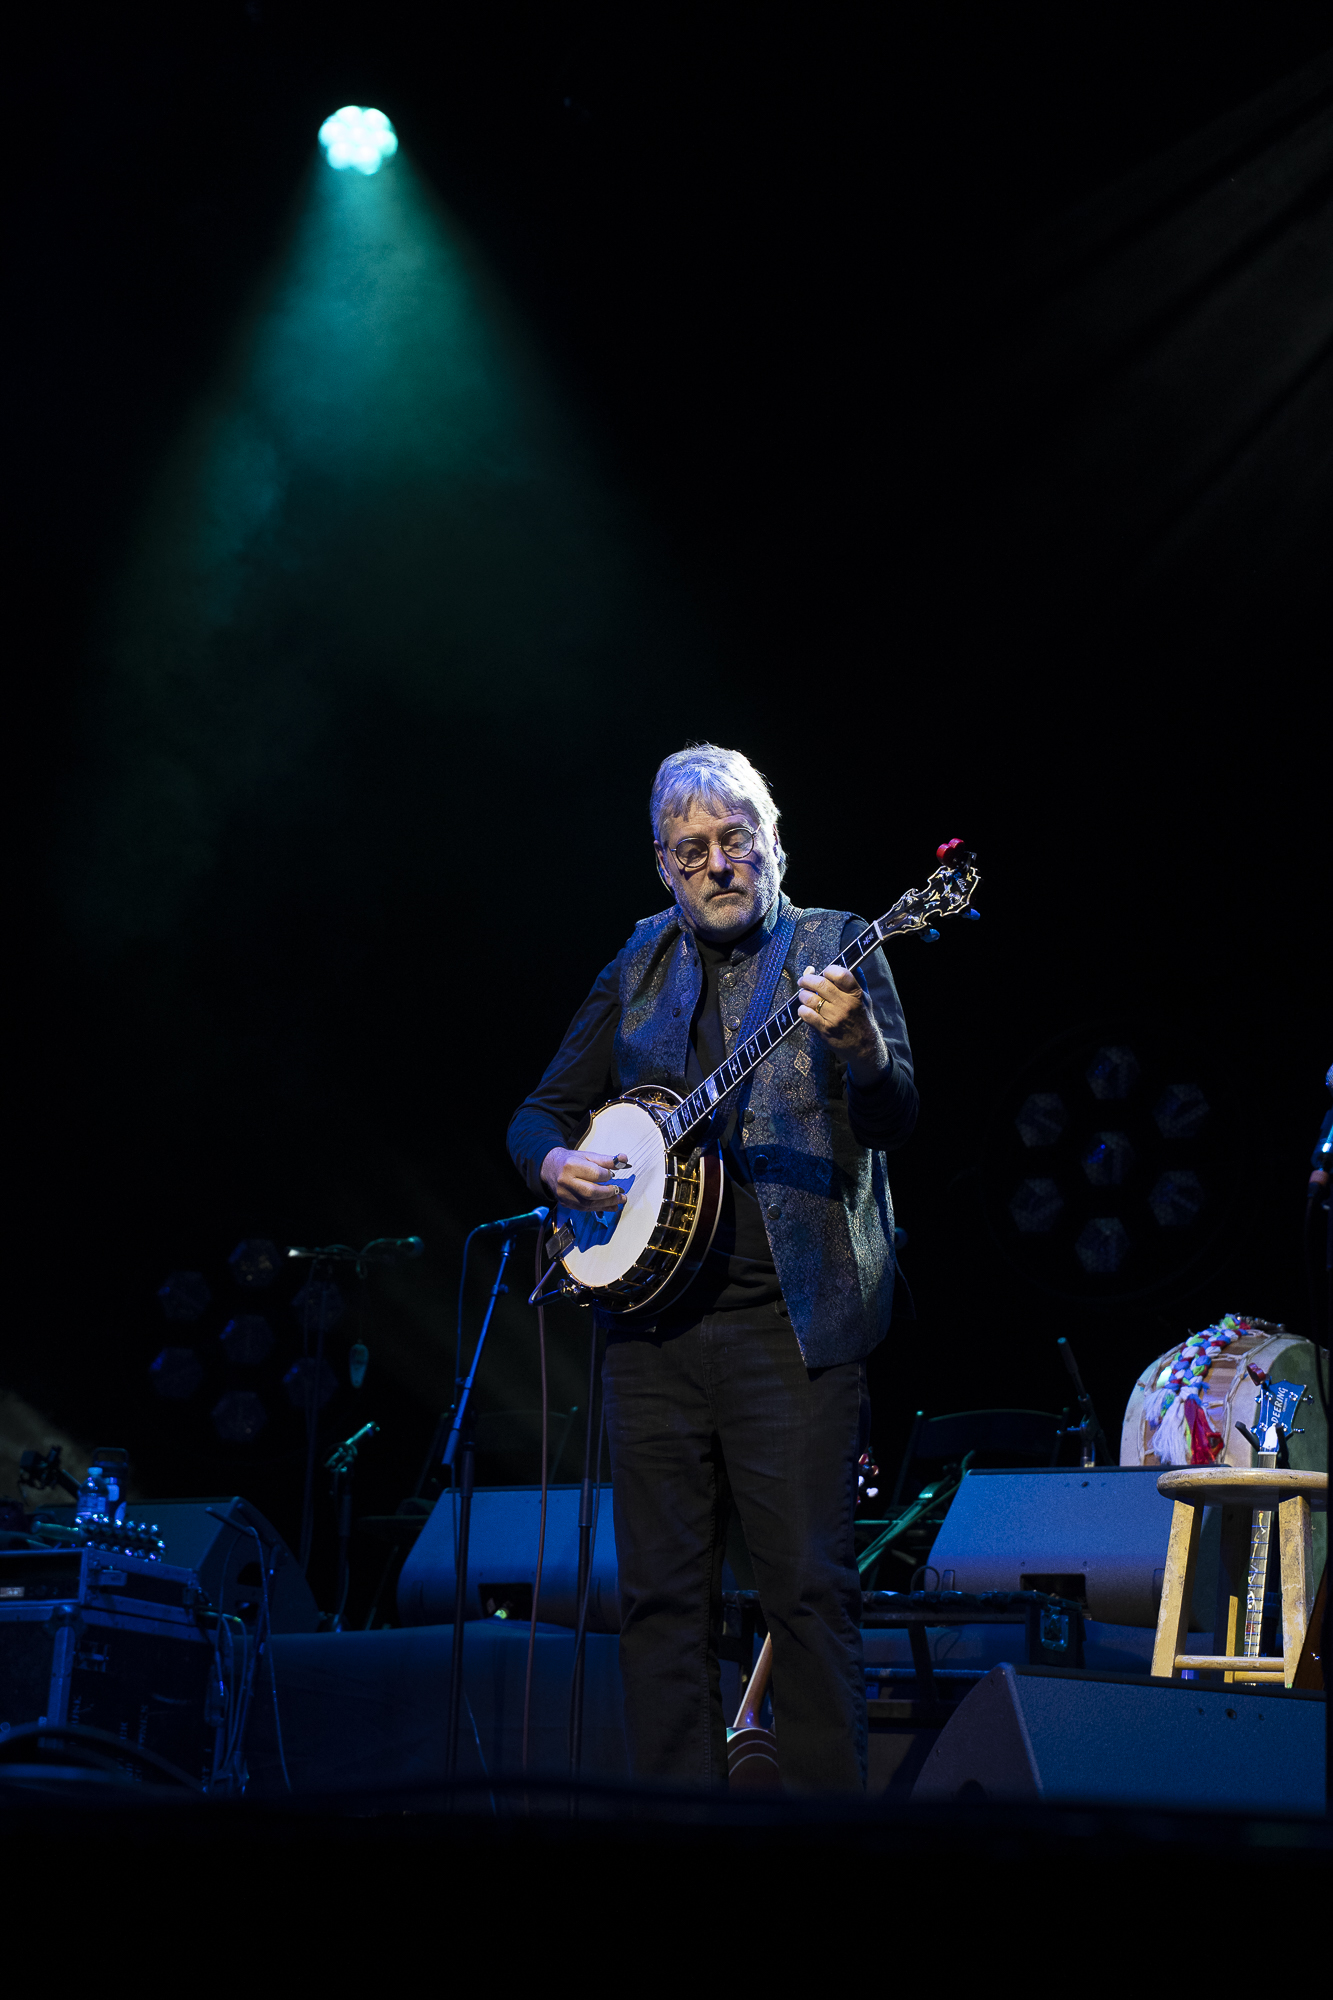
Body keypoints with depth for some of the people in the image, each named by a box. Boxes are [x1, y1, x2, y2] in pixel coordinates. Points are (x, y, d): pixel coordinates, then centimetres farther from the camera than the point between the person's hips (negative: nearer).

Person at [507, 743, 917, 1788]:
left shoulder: (835, 949, 3)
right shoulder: (639, 969, 15)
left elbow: (896, 1122, -8)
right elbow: (542, 1111, 20)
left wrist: (857, 1046, -30)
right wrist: (554, 1163, -3)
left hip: (791, 1318, -4)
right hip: (651, 1318, 4)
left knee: (811, 1589, -7)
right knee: (661, 1597, 5)